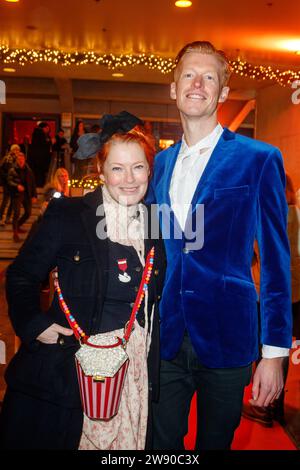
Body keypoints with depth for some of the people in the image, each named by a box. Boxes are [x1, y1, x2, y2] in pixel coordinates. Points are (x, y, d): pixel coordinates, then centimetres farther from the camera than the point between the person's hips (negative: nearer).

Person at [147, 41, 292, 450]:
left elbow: (275, 260, -7)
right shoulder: (161, 163, 9)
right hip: (165, 339, 4)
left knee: (215, 441, 17)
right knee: (159, 443, 13)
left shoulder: (259, 159, -6)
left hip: (225, 339, -3)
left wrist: (275, 352, -9)